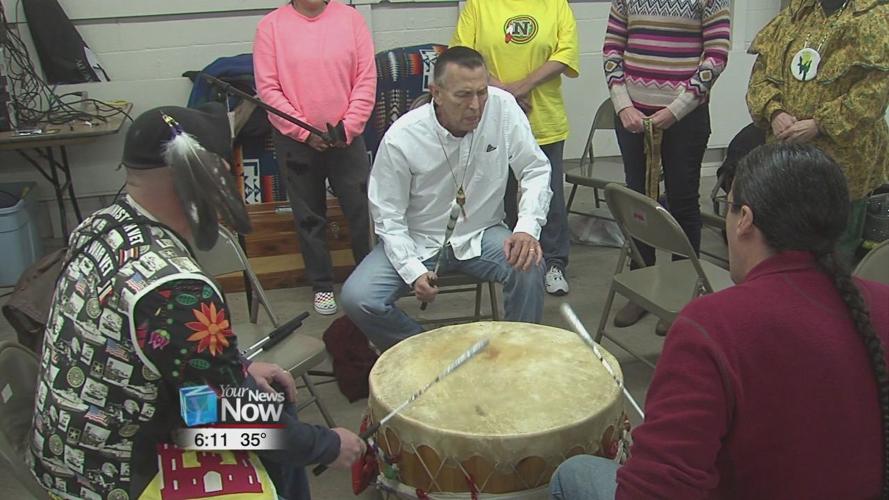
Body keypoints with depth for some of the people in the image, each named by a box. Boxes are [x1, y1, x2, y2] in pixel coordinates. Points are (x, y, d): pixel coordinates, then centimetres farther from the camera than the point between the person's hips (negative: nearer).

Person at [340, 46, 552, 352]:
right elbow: (388, 216, -9)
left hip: (481, 236, 1)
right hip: (416, 242, -1)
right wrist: (413, 271, -23)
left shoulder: (503, 107, -15)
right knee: (357, 299, -20)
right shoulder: (401, 138, -19)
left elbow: (536, 169, -7)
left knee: (529, 266, -28)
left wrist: (528, 227, -25)